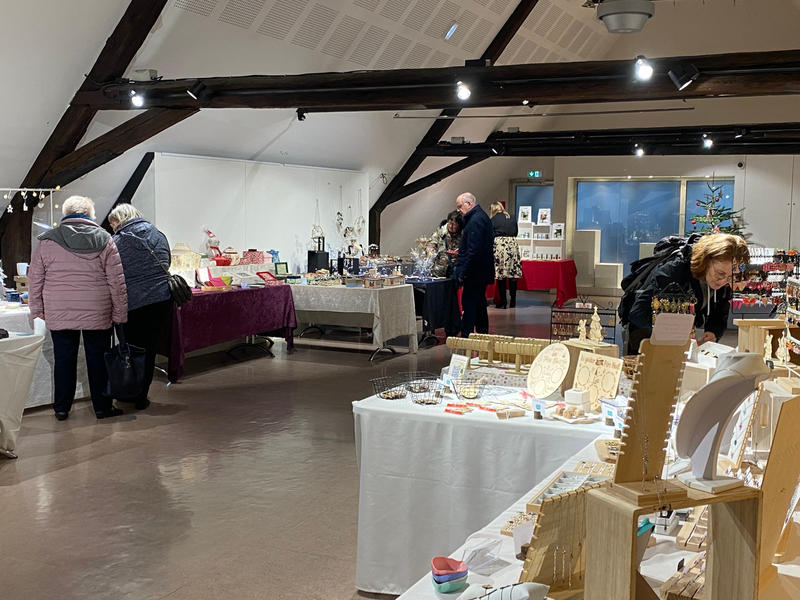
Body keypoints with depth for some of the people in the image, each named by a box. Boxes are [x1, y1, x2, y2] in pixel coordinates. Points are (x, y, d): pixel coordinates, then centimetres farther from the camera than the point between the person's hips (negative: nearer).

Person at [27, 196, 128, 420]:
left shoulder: (47, 241, 2)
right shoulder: (104, 240, -1)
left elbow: (35, 279, 5)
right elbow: (117, 281, -3)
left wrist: (37, 309, 14)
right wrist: (120, 313, 2)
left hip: (58, 315, 1)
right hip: (97, 314, -1)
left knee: (64, 359, 10)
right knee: (98, 359, 7)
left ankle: (61, 408, 17)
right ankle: (102, 407, 15)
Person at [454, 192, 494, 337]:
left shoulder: (475, 221, -18)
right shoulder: (481, 216, 15)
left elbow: (473, 250, -23)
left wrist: (463, 273, -21)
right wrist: (460, 251, 17)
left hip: (475, 273, -11)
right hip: (482, 273, 11)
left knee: (468, 305, -8)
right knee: (480, 305, 17)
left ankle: (466, 337, -7)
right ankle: (483, 333, 24)